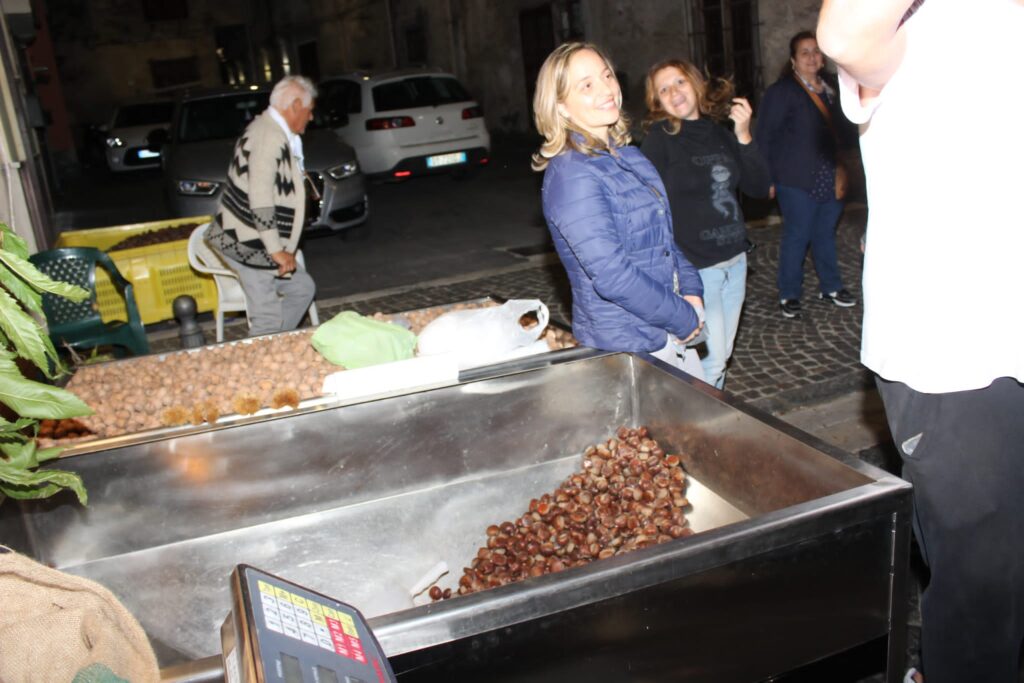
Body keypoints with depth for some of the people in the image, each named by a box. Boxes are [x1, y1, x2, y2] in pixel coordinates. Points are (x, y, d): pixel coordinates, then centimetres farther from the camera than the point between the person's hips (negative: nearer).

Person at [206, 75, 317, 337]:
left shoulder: (269, 130, 15)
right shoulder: (270, 136, -18)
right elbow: (260, 197, -26)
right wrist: (277, 250, -24)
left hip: (250, 243, 11)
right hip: (248, 245, -11)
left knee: (302, 288, 18)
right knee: (268, 323, -8)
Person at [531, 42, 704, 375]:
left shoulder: (628, 157, 7)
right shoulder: (571, 175, -21)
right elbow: (612, 276, -26)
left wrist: (692, 292, 1)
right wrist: (685, 319, -16)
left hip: (669, 331, 8)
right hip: (625, 347, -8)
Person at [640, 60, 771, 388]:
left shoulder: (720, 133, 9)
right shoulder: (659, 140, -9)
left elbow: (759, 188, 6)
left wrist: (744, 137, -7)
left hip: (735, 261, 6)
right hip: (695, 268, -6)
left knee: (722, 355, 14)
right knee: (710, 361, -4)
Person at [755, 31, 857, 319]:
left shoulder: (829, 90, 15)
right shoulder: (781, 91, -5)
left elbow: (841, 131, 24)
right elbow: (765, 136, -9)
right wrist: (768, 178, -15)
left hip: (828, 179, 6)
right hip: (798, 181, -6)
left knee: (825, 234, 14)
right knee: (797, 236, -3)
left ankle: (830, 286, 28)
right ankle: (789, 295, 9)